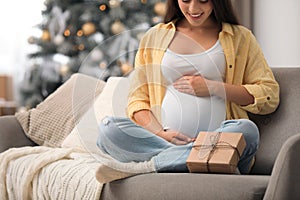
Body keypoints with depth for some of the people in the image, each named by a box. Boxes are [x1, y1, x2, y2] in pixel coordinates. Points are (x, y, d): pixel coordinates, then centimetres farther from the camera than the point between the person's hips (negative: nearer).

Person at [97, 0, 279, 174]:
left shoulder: (240, 38, 16)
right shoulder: (154, 37, 19)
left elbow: (270, 96, 9)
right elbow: (137, 100, 13)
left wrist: (215, 87, -3)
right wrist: (161, 134, -7)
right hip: (162, 138, 1)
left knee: (246, 129, -35)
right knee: (109, 127, -25)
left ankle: (148, 164, -31)